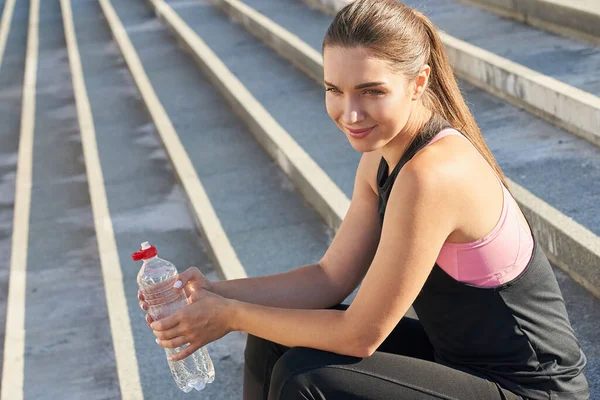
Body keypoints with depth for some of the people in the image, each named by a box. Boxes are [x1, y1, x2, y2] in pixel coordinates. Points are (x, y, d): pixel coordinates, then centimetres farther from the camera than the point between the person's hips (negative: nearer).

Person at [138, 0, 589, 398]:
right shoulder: (382, 157, -1)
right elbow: (331, 278, 3)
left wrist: (232, 315, -13)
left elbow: (361, 334, -23)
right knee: (276, 341, 5)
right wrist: (216, 293, -8)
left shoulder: (432, 175, -30)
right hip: (458, 355, 8)